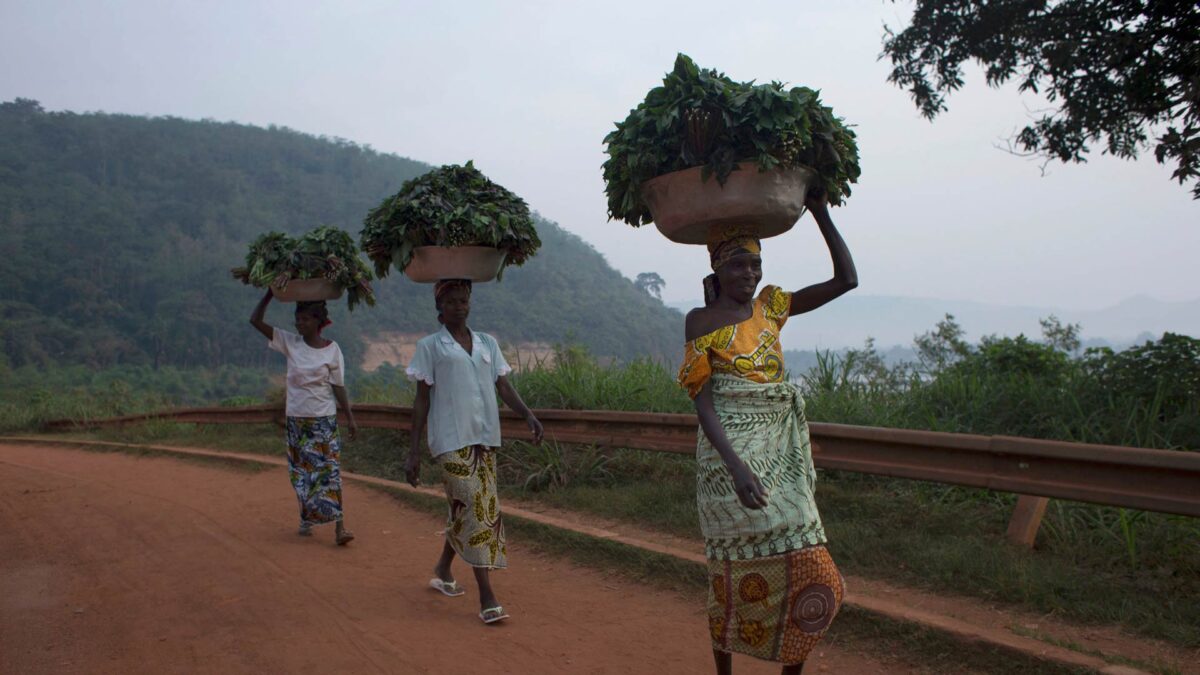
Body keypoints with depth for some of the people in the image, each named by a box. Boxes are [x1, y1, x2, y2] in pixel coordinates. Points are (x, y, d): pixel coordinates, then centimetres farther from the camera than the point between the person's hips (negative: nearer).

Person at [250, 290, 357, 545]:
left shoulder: (332, 349, -6)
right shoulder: (290, 343, 0)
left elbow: (338, 387, -2)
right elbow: (256, 321, -2)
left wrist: (350, 418, -6)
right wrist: (269, 294, -11)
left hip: (324, 419, -3)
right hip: (296, 418, 3)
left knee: (329, 470, -8)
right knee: (301, 471, 10)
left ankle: (339, 526, -10)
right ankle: (307, 520, 25)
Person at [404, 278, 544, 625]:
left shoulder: (487, 343, 15)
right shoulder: (430, 346, 3)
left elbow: (504, 386, 10)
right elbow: (422, 399, 2)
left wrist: (528, 415, -9)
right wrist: (414, 450, -2)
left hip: (485, 438, 5)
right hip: (451, 440, -5)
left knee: (474, 509, 11)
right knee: (473, 509, -12)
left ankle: (442, 570, 35)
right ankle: (487, 598, -9)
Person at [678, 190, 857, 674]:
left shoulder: (771, 306, 10)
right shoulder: (701, 321, -5)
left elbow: (846, 279, 10)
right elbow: (701, 400, -12)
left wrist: (820, 213, 4)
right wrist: (735, 465, -25)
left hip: (781, 452, 5)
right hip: (730, 454, -5)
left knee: (804, 563, 5)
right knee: (738, 569, 3)